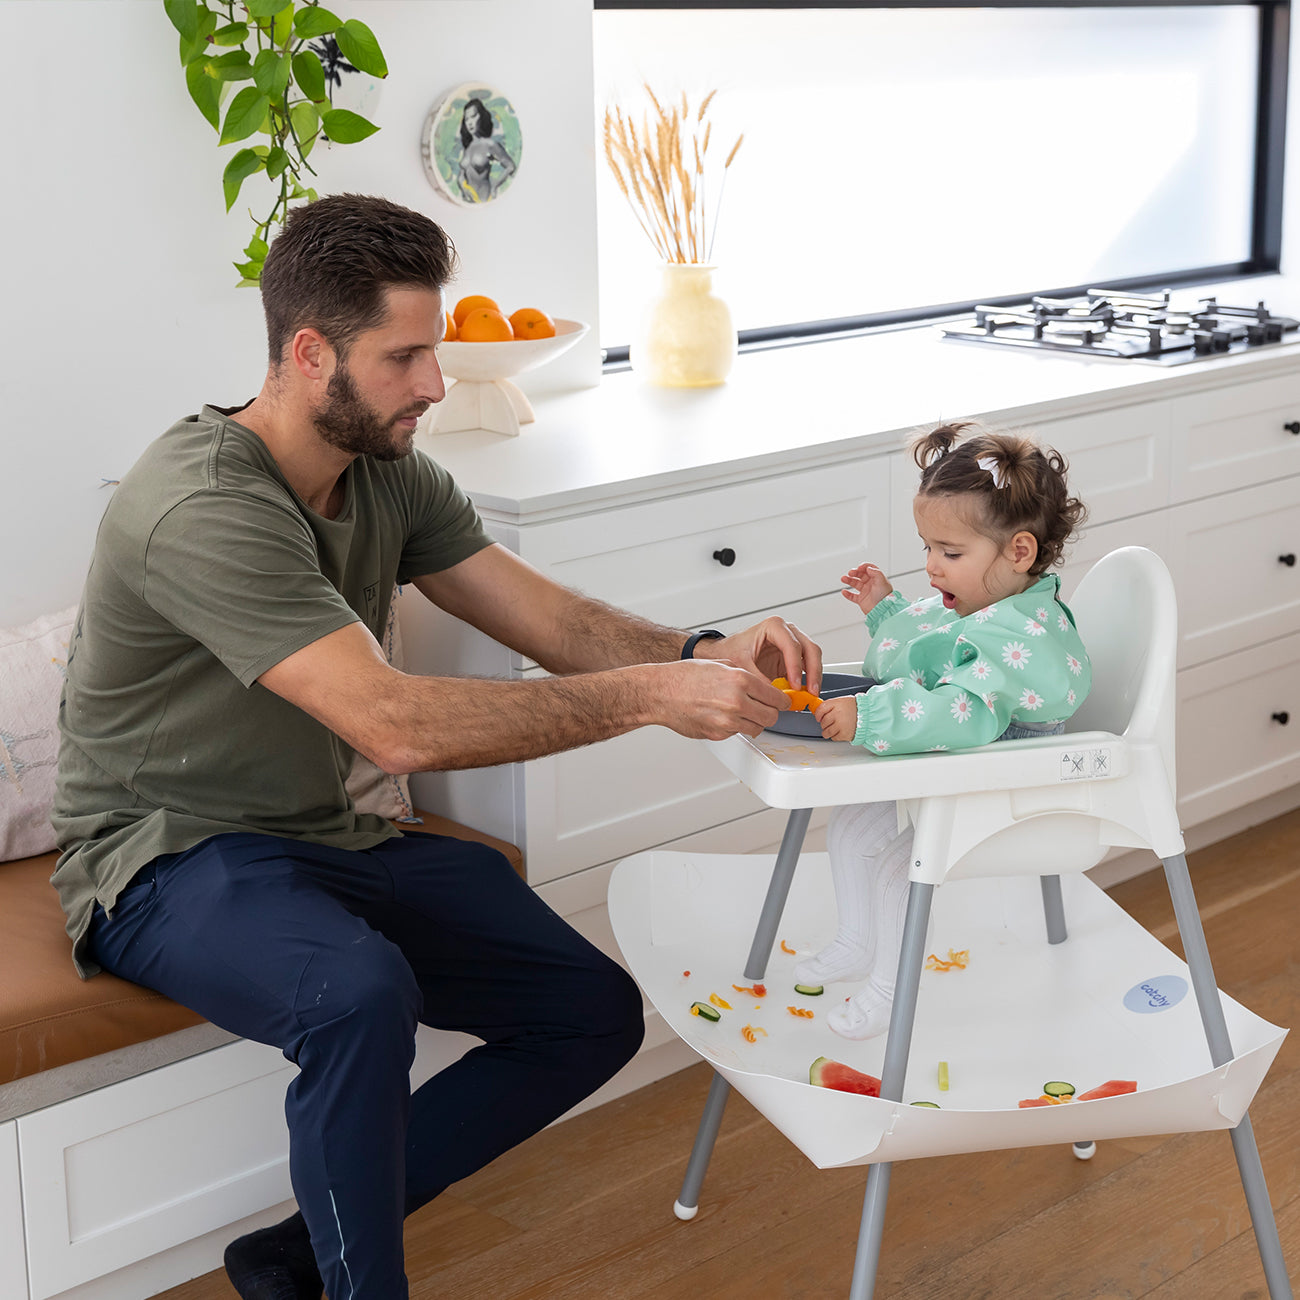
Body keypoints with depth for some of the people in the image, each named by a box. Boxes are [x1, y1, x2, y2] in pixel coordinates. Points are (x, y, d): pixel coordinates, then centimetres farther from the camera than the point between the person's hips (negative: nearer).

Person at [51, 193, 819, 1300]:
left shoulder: (392, 477, 3)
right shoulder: (202, 509, -26)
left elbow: (557, 624, 0)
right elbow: (396, 725, -33)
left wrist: (702, 654, -21)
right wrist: (652, 695, -32)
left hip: (328, 840, 9)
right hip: (171, 862, -8)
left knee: (597, 1014, -1)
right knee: (362, 995, -39)